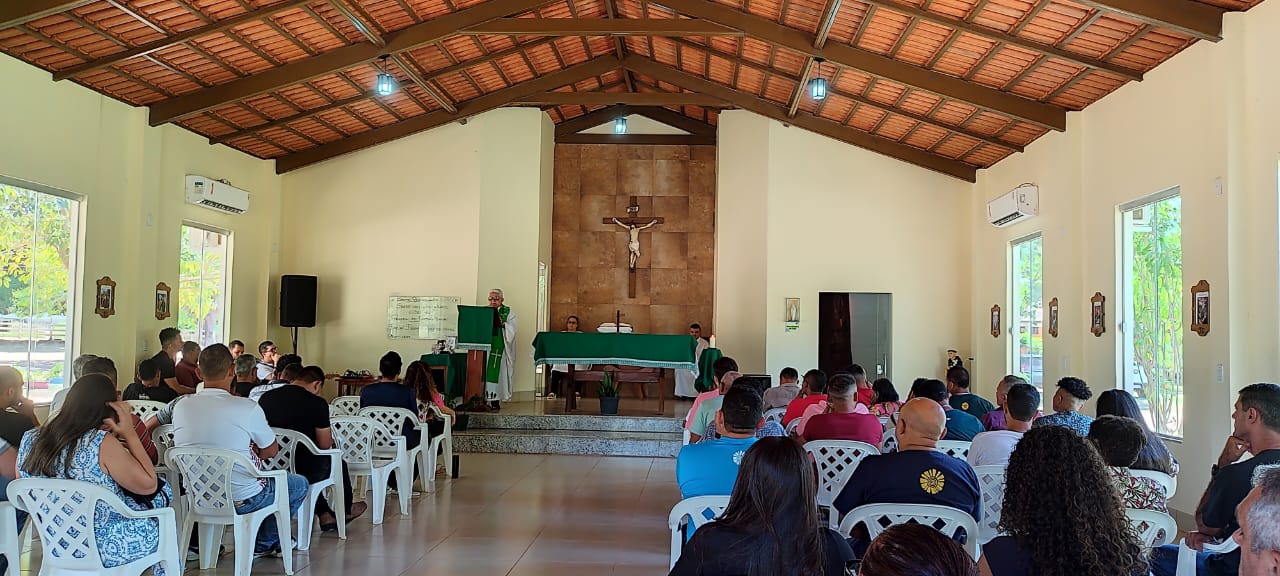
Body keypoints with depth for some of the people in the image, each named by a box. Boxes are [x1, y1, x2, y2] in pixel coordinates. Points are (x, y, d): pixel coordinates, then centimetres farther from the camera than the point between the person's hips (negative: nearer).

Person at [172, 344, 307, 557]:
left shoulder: (181, 407, -6)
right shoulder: (248, 408, -20)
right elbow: (271, 450, -6)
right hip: (240, 500, -6)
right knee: (300, 484, 20)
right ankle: (263, 543, 30)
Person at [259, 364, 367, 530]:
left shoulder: (266, 397, 1)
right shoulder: (317, 403, -15)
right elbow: (325, 444, -9)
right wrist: (330, 439, 14)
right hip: (300, 471, -5)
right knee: (339, 463, 24)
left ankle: (325, 515, 37)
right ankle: (346, 511, 48)